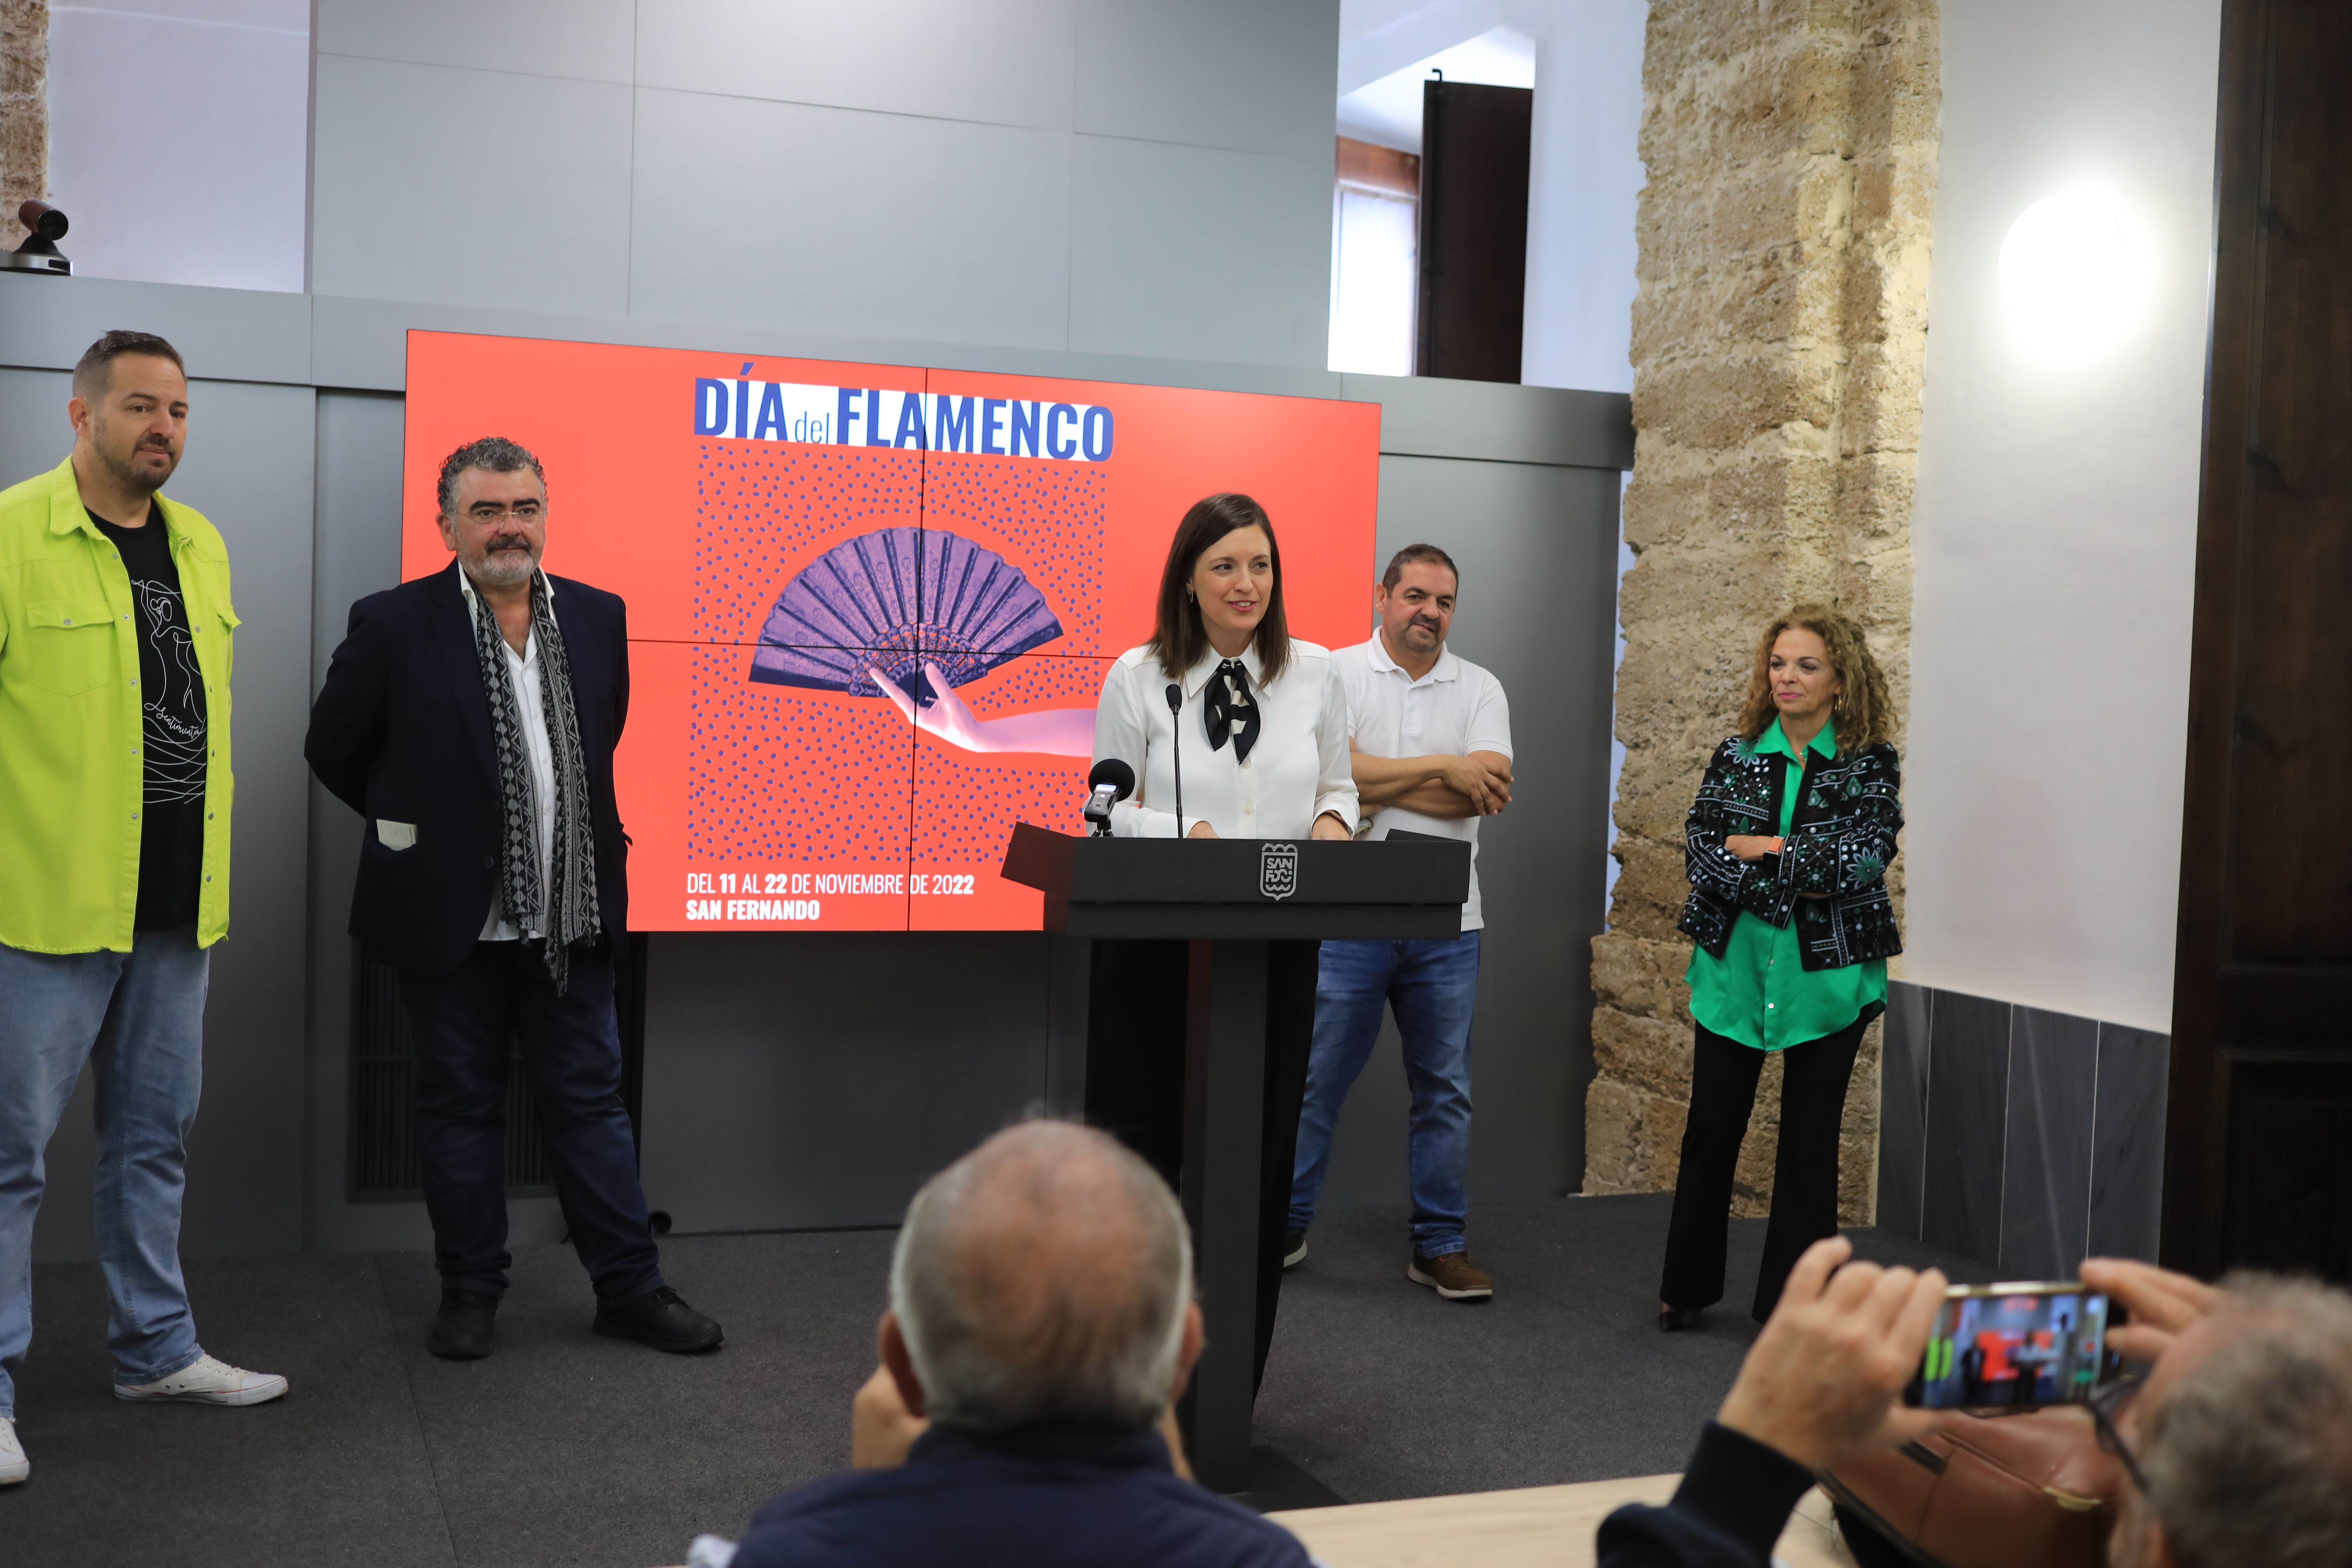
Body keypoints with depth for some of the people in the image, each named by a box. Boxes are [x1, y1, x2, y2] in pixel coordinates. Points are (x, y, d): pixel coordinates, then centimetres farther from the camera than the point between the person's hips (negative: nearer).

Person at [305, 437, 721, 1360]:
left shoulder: (598, 617, 5)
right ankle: (469, 1293, 22)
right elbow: (334, 750, 3)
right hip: (452, 921, -3)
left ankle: (630, 1290, 16)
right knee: (461, 1109, 9)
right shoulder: (394, 625, -6)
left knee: (591, 1101, 9)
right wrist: (422, 828, 7)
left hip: (570, 920, 3)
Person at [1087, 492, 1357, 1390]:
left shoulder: (1315, 673, 6)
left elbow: (1339, 786, 14)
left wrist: (1332, 819, -9)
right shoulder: (1137, 677, -1)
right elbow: (1108, 811, 1)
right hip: (1155, 940, -2)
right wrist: (1185, 834, -17)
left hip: (1276, 947, 3)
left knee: (1259, 1153, 8)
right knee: (1140, 1146, 1)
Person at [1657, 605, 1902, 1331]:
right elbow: (1700, 849, -8)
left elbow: (1863, 860, -16)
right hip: (1735, 967, 2)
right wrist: (1801, 875, -17)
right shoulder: (1738, 755, 3)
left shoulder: (1870, 764, -2)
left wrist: (1760, 850, -14)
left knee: (1810, 1142, 8)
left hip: (1827, 976, -1)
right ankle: (1686, 1288, 23)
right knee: (1711, 1131, 7)